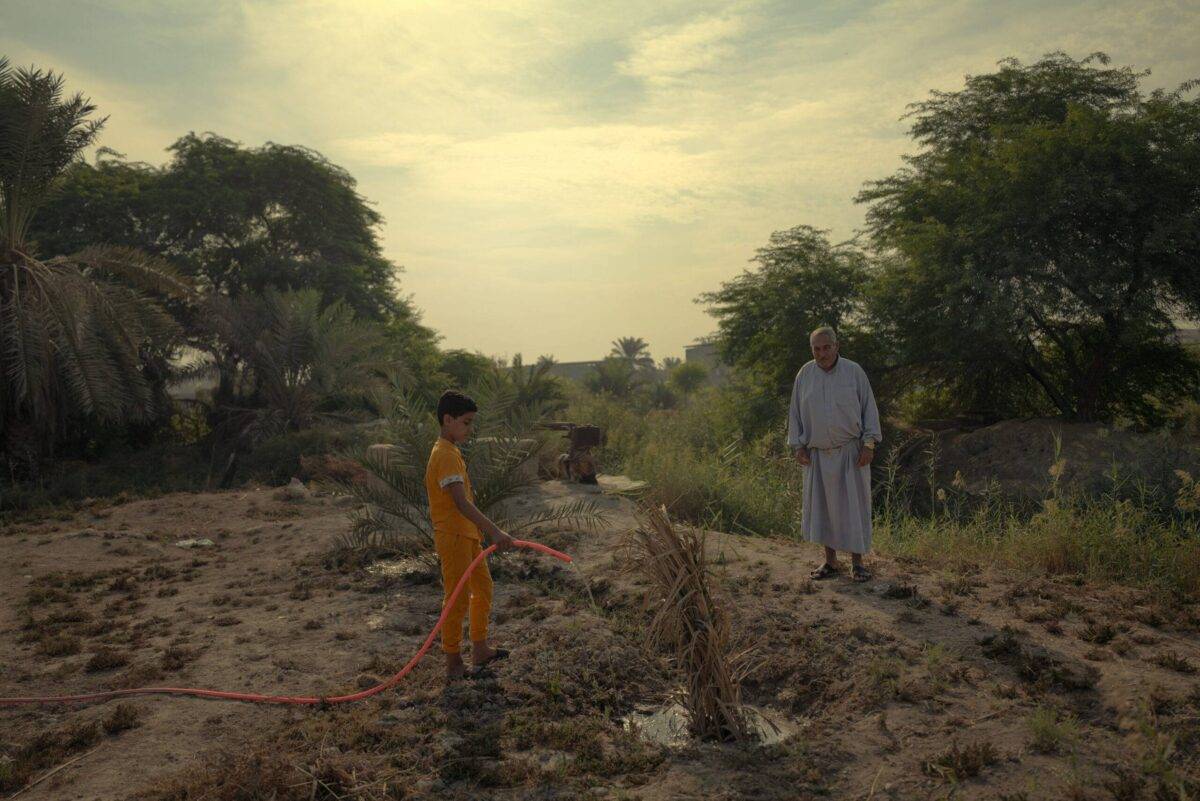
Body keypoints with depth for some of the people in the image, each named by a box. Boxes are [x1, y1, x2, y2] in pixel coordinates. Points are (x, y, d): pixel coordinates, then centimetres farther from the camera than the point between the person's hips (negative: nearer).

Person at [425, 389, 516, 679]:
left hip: (467, 535, 10)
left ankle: (480, 649, 31)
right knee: (458, 599, -1)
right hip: (453, 536, -10)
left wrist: (480, 531, 23)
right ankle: (453, 664, 12)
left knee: (483, 588, 18)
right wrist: (494, 531, -39)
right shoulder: (445, 455, -21)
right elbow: (461, 502, -32)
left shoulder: (451, 451, 11)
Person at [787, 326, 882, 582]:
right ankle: (830, 561, 19)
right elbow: (795, 413, 9)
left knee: (853, 505, 1)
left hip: (851, 453, -2)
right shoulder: (805, 375, 4)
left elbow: (868, 408, 0)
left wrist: (869, 443, -6)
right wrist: (798, 446, 3)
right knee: (822, 506, 7)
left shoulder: (854, 371, -2)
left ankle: (857, 562, 12)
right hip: (817, 454, 2)